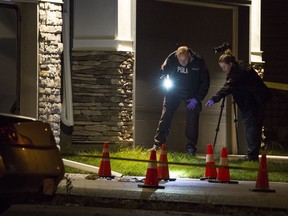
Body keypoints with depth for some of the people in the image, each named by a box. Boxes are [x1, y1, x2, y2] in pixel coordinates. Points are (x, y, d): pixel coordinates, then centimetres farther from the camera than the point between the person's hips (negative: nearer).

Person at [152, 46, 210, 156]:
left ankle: (191, 147, 2)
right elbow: (162, 73, 2)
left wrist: (197, 98, -16)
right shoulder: (171, 59, -20)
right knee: (165, 117, -6)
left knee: (192, 120, -6)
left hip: (192, 94, -1)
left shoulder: (198, 62, -22)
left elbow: (205, 82, -11)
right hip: (173, 92, 1)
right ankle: (157, 145, -3)